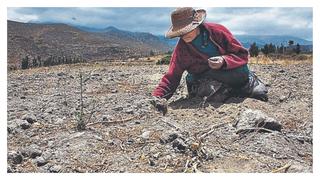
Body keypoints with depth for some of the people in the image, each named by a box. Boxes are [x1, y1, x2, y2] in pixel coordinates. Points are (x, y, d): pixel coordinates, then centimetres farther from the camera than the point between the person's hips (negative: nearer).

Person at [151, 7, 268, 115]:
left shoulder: (217, 31, -12)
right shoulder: (181, 49, -9)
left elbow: (242, 55, -9)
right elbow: (171, 77, -8)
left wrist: (224, 61, -30)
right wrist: (158, 96, -26)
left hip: (229, 73, 1)